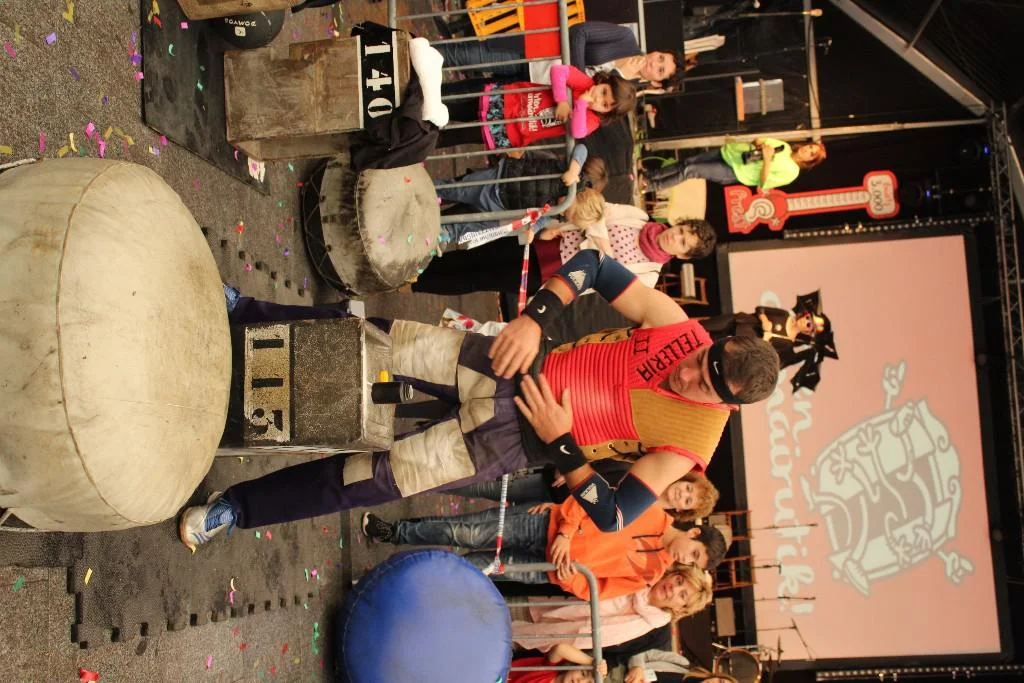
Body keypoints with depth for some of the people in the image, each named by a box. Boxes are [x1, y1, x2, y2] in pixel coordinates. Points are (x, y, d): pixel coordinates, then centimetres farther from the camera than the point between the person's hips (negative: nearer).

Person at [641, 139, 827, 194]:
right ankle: (649, 175, 9)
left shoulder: (791, 171, -10)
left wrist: (767, 160, -27)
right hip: (729, 152, 6)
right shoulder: (784, 147, 9)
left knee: (690, 171, -15)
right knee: (687, 162, -2)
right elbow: (759, 141, 15)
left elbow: (763, 184, -16)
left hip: (734, 173, -6)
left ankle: (651, 187, -4)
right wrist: (760, 144, -9)